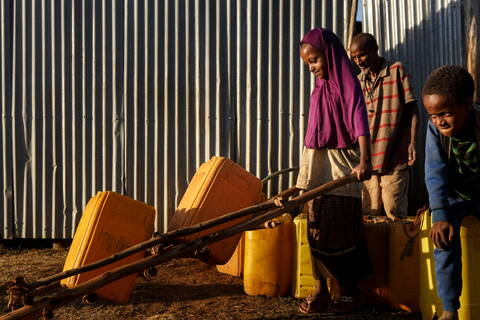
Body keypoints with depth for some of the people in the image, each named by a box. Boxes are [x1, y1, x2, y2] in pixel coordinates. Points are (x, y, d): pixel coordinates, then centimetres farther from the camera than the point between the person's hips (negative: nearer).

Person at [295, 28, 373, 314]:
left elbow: (359, 121, -21)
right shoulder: (319, 88, 13)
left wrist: (365, 159, -36)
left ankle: (351, 292, 11)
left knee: (341, 230, -2)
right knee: (316, 228, 6)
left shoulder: (347, 83, -8)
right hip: (316, 164, 7)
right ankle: (321, 290, 15)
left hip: (341, 164, -7)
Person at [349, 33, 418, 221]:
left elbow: (412, 109, 0)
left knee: (394, 214, -4)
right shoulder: (358, 82, 14)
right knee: (368, 213, 6)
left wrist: (412, 142, -9)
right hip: (368, 159, 4)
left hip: (394, 158, -4)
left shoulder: (397, 70, 2)